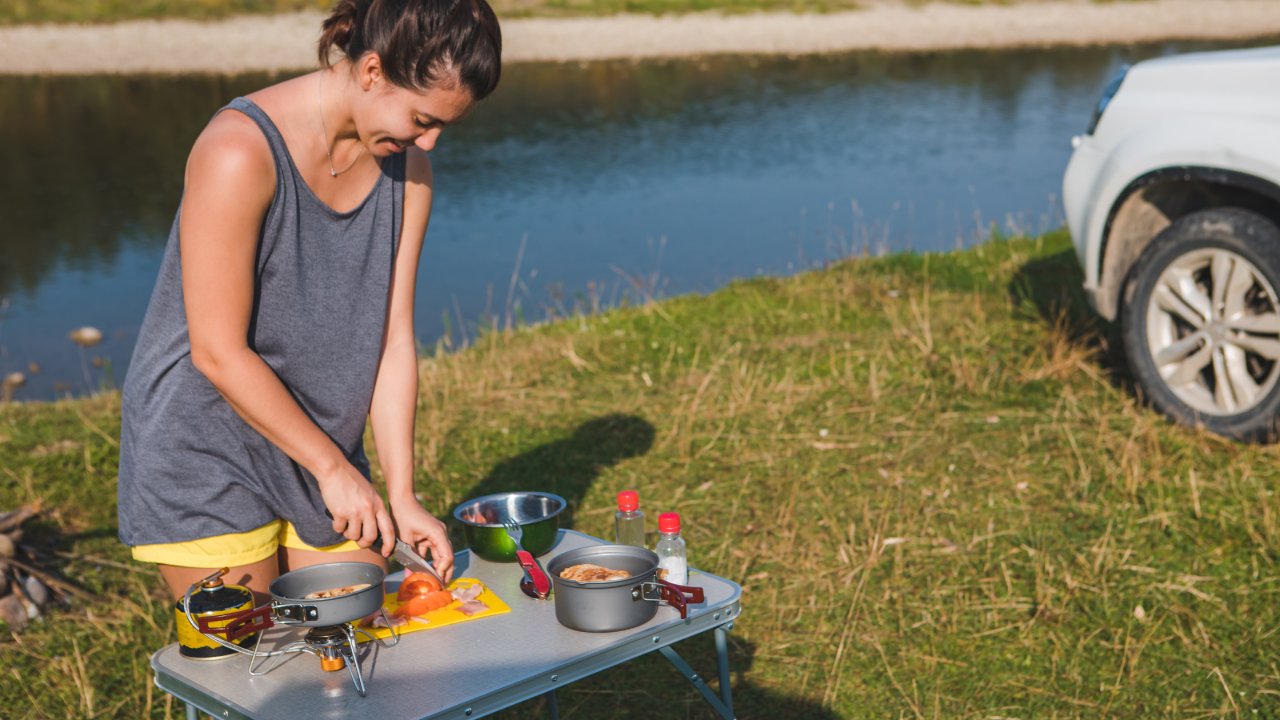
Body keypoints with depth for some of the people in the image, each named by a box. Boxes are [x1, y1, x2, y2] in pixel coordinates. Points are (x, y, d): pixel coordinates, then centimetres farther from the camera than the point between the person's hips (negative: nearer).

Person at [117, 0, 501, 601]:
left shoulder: (406, 167, -2)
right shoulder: (240, 152, -22)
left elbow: (392, 339, -1)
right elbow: (219, 352, -20)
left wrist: (401, 496, -6)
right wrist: (333, 468, -14)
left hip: (321, 445, 6)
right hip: (205, 455, -5)